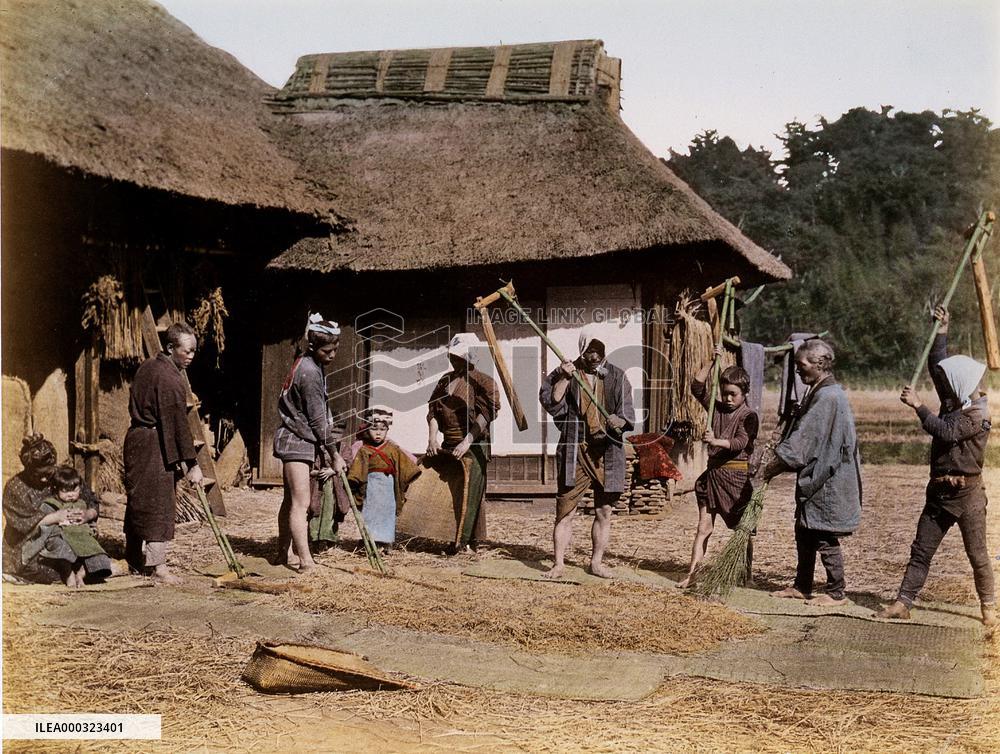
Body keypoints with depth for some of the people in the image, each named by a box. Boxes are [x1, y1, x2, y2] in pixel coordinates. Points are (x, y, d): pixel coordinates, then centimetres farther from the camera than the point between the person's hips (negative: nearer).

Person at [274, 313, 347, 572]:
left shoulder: (312, 365, 11)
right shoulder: (309, 372, -19)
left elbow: (321, 413, 11)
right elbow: (317, 420, -17)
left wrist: (325, 450, 5)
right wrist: (334, 455, -9)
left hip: (296, 440, 10)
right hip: (297, 441, -10)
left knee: (291, 500, 15)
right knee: (301, 502, -12)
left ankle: (285, 553, 24)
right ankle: (306, 562, -14)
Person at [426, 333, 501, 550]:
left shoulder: (482, 382, -5)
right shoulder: (445, 381, 14)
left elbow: (486, 414, -14)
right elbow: (433, 411, 12)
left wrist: (467, 442, -21)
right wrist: (432, 438, -4)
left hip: (473, 448, -6)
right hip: (447, 446, 6)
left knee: (468, 494, -7)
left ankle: (465, 542, -3)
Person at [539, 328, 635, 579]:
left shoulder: (616, 377, 8)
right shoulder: (563, 374, 4)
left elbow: (627, 412, 2)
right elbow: (551, 404, -7)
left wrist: (620, 421, -20)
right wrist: (564, 379, -16)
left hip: (607, 452, 2)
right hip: (574, 450, -2)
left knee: (604, 512, 9)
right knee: (565, 511, -2)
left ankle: (597, 562, 21)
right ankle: (558, 564, 6)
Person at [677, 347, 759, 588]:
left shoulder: (748, 416, -7)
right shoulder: (717, 408, 9)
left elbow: (741, 442, -21)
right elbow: (697, 387, 3)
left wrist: (716, 441, -36)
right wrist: (711, 362, -3)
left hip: (737, 474, -5)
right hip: (713, 473, 5)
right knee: (704, 527, 3)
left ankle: (746, 573, 18)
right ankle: (692, 573, 3)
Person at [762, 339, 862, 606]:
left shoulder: (828, 397, -19)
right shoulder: (819, 393, 13)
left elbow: (803, 439, -21)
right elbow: (802, 437, 15)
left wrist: (774, 467, -16)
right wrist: (779, 463, 5)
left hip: (827, 481, -10)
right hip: (814, 479, 10)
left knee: (825, 538, -1)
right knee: (804, 533, 16)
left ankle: (836, 593, 10)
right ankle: (802, 586, 26)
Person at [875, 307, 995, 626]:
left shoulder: (977, 414, -14)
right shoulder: (954, 402, 10)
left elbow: (945, 432, -27)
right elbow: (938, 367, 19)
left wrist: (918, 405, -23)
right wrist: (941, 330, 13)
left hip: (966, 492, -8)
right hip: (939, 491, 8)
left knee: (977, 554, 3)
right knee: (921, 549, 5)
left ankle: (988, 606, 16)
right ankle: (903, 603, 5)